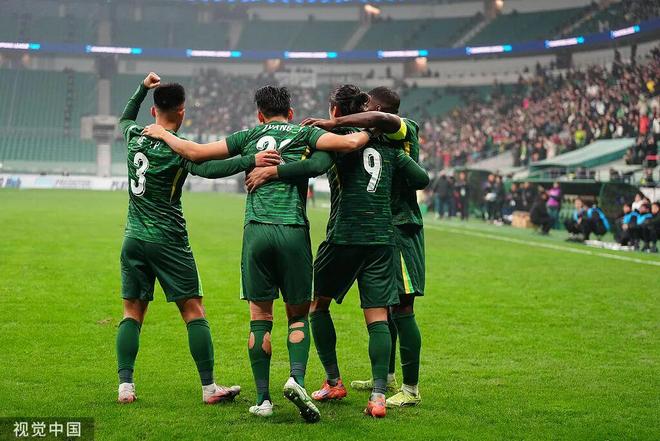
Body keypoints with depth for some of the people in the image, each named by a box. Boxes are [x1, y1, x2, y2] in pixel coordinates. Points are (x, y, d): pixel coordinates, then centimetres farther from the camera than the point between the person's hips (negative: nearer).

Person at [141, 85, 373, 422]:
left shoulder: (249, 136, 16)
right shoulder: (304, 134, 11)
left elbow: (196, 152, 15)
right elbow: (349, 143, -4)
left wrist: (163, 134, 31)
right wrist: (368, 132, 17)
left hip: (256, 230, 1)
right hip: (294, 230, -1)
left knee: (260, 317, 8)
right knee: (298, 316, 11)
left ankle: (263, 398, 7)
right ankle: (296, 379, -13)